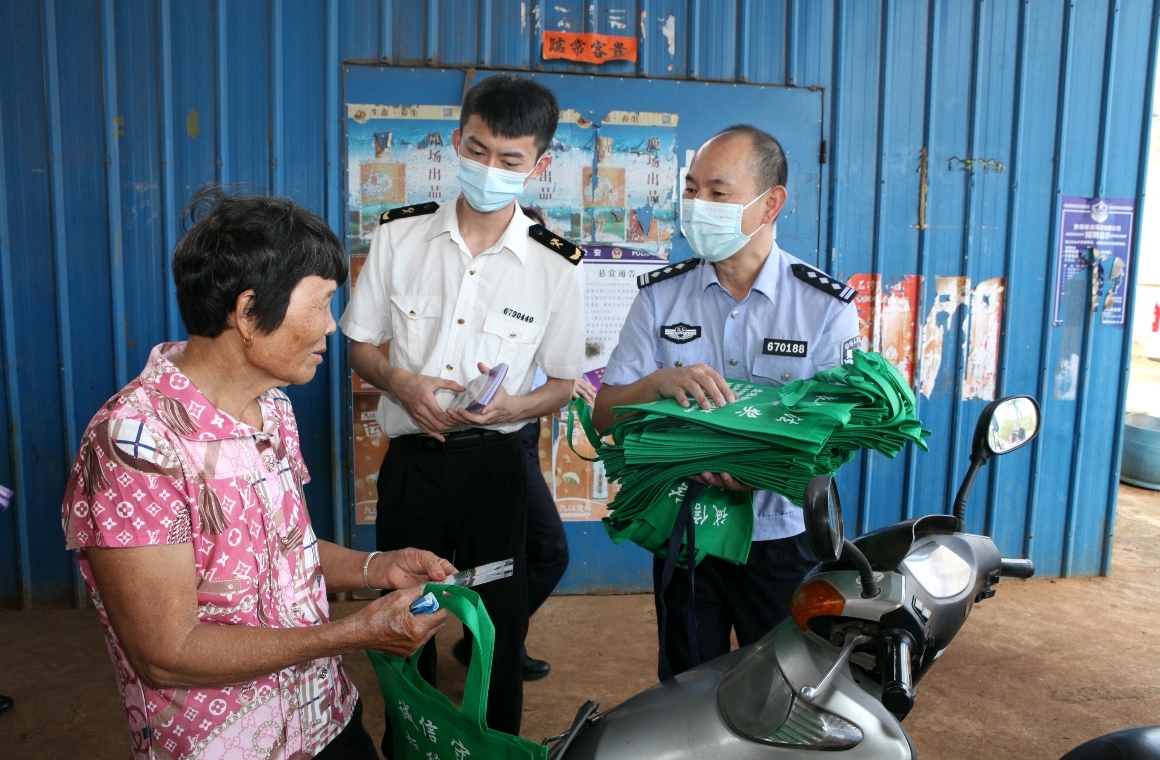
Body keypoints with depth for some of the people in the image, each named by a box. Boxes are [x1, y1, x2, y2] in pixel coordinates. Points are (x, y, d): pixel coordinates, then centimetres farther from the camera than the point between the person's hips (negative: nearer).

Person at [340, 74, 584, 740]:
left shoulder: (556, 265, -5)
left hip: (497, 461, -1)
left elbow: (563, 385, 2)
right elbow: (360, 346, 7)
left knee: (500, 618, 11)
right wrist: (400, 382, -15)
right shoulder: (400, 234, -1)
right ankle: (403, 744, 40)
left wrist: (510, 406, -19)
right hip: (412, 457, 1)